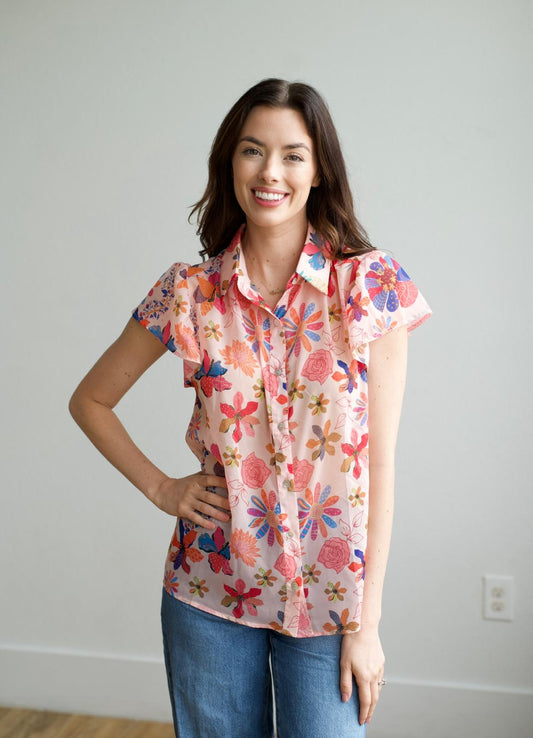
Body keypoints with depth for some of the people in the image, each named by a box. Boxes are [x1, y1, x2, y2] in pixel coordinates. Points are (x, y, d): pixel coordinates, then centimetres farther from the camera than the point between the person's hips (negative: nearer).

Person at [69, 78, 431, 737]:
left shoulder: (372, 285, -8)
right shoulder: (190, 293, -5)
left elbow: (380, 463, -7)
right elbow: (89, 400, 10)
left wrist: (367, 621, -7)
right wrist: (159, 488, 0)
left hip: (328, 594, -1)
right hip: (209, 590, 1)